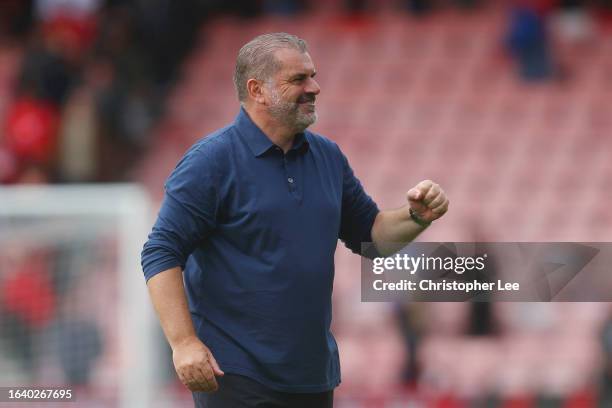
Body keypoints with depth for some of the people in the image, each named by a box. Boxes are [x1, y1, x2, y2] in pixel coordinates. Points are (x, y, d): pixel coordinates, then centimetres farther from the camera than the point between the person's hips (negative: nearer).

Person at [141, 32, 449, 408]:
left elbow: (370, 233, 19)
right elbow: (162, 254, -13)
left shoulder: (328, 156, 10)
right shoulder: (211, 161, -10)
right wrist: (184, 343, -22)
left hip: (313, 374, 7)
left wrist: (417, 217, -2)